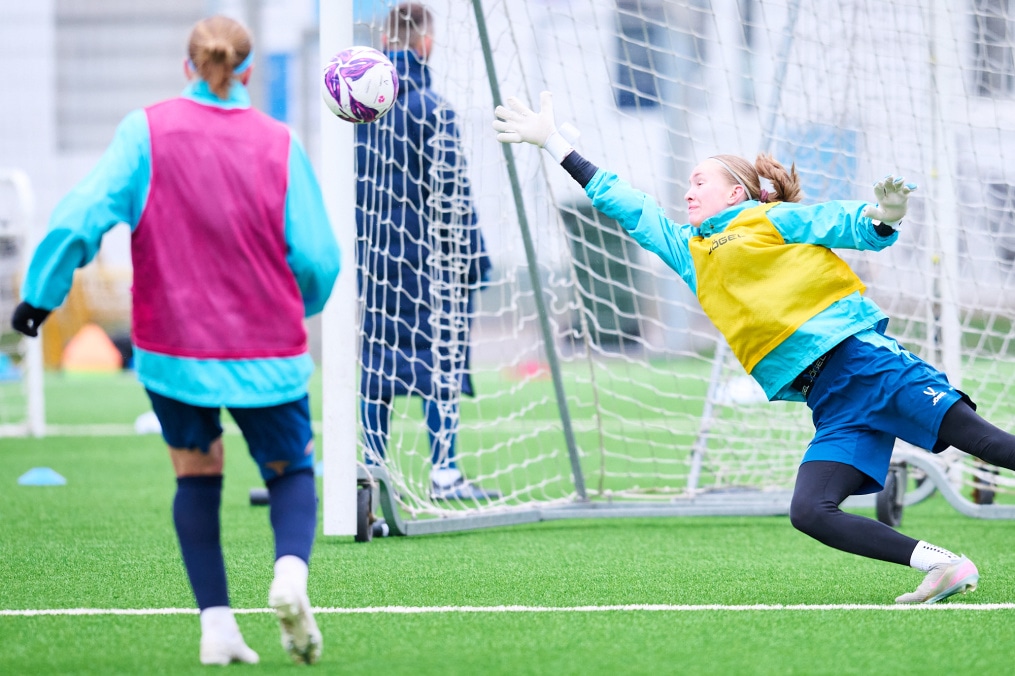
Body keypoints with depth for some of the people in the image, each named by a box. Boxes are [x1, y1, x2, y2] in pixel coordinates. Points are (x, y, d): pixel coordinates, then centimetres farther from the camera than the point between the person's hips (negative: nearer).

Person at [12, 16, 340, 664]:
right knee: (291, 470, 15)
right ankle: (291, 569, -16)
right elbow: (317, 257, -3)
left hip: (174, 343, 0)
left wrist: (41, 294, -3)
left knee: (196, 474, 17)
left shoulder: (147, 130, -6)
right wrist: (299, 306, 18)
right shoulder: (279, 144, -4)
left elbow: (86, 213, -13)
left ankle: (217, 623, 5)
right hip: (267, 349, 0)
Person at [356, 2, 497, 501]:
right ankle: (444, 473, -5)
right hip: (425, 254, -5)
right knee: (440, 360, -2)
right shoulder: (431, 109, -10)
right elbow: (451, 193, -11)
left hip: (371, 252, 5)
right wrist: (470, 257, -6)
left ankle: (374, 472, 9)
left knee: (375, 360, 9)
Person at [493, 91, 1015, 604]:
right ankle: (946, 567, -17)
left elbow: (855, 226, 1)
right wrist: (551, 142, 34)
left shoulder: (773, 219, 11)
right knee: (809, 512, -16)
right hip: (830, 403, 6)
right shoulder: (689, 251, 27)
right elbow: (621, 203, 32)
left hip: (860, 355, -6)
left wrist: (885, 215, -22)